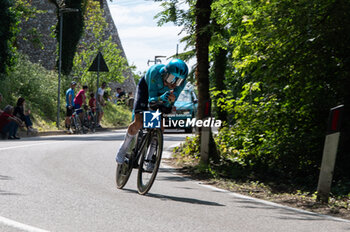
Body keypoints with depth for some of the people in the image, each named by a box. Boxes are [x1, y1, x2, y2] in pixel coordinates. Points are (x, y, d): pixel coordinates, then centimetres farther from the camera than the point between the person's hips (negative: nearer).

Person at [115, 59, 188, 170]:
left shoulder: (181, 82, -31)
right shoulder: (156, 71, -41)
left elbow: (168, 105, -30)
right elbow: (151, 98, -38)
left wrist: (171, 100, -54)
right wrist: (161, 98, -60)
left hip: (162, 93, 3)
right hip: (146, 87, -3)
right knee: (138, 123, -19)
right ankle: (123, 148, 6)